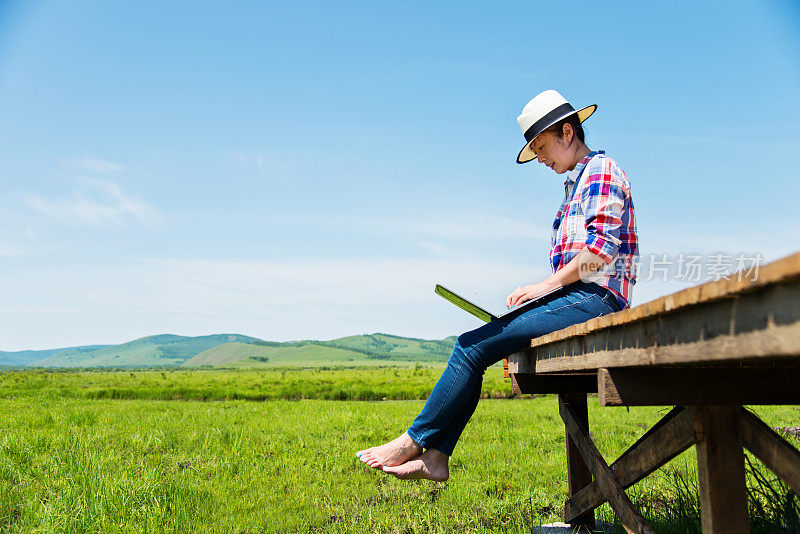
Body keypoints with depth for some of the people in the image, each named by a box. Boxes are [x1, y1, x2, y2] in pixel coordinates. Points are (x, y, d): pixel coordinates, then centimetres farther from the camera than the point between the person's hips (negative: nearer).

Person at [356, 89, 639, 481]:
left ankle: (413, 442, -5)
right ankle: (435, 457, -3)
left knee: (472, 347, -16)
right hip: (575, 302, 10)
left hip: (592, 300, -10)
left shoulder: (601, 169, -2)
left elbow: (602, 248, -17)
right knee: (470, 346, 0)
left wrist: (546, 285, -14)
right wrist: (541, 293, 13)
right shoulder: (577, 184, 27)